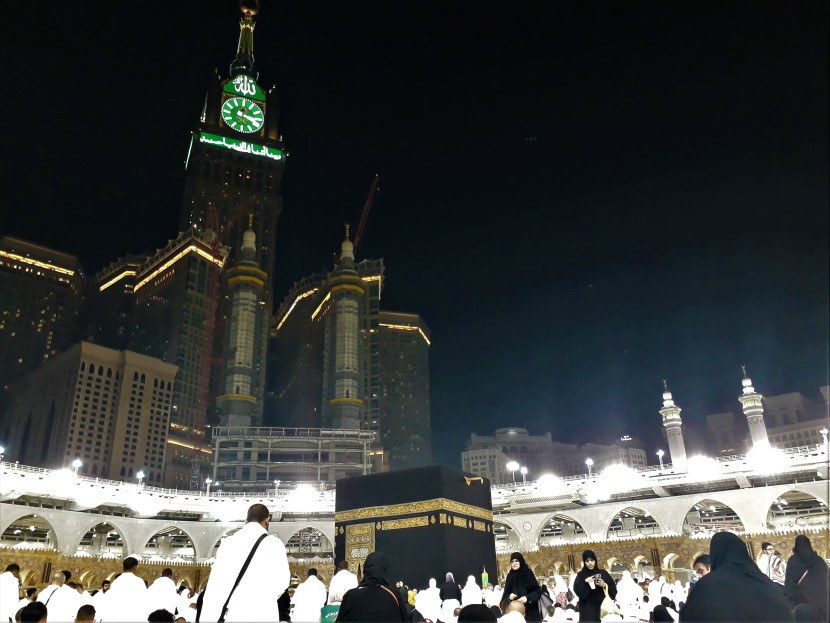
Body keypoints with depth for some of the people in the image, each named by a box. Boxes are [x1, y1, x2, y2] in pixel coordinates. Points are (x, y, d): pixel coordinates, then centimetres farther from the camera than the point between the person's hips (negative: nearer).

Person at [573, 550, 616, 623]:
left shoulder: (603, 573, 8)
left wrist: (605, 585, -12)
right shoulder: (581, 575, 7)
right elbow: (576, 590, -4)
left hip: (601, 607, 1)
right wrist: (584, 583, -17)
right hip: (587, 608, 0)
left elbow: (613, 589, 4)